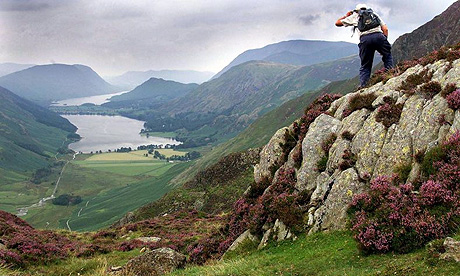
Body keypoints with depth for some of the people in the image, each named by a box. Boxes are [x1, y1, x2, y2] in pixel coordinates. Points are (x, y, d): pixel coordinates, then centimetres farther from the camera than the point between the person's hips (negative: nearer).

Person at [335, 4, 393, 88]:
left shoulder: (355, 16, 28)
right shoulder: (374, 14, 32)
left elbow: (337, 23, 37)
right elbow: (385, 29, 20)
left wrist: (346, 16, 52)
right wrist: (384, 40, 25)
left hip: (365, 39, 0)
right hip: (378, 36, 0)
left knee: (365, 65, 10)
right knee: (387, 56, 19)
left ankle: (362, 85, -1)